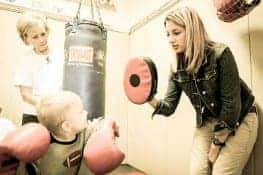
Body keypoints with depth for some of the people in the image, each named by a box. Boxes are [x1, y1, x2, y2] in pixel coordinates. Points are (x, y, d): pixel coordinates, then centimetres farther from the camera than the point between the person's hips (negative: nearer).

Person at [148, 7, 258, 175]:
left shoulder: (220, 54, -23)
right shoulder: (177, 68, -8)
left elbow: (231, 103, -20)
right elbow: (169, 107, -9)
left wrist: (216, 144, -14)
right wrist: (152, 100, -31)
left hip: (238, 121, -4)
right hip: (206, 123, 4)